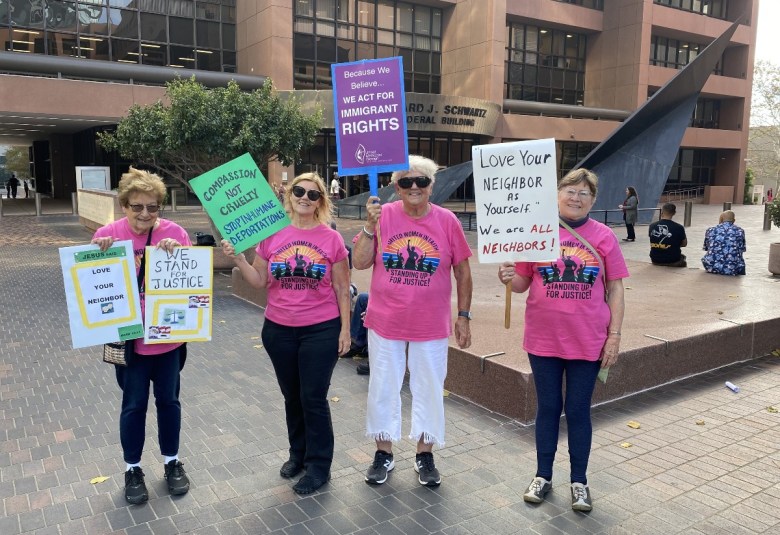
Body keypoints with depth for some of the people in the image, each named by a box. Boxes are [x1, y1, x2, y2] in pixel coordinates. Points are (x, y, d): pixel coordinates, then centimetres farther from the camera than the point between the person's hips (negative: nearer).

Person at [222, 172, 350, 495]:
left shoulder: (332, 239, -6)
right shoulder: (272, 235, 0)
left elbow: (342, 289, -2)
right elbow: (259, 282, 3)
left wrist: (345, 328, -4)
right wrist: (237, 258, -10)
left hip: (321, 330, -3)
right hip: (278, 330, 3)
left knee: (313, 398, 2)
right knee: (292, 397, 17)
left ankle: (319, 466, 19)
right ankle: (298, 454, 37)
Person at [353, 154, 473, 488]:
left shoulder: (447, 221, -5)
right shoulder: (384, 215, -5)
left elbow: (463, 272, 2)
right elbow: (359, 263, -7)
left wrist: (463, 316, 1)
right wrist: (370, 227, -19)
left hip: (431, 326, 0)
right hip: (385, 323, 1)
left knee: (429, 390, 12)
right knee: (383, 388, 13)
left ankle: (425, 455, 32)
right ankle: (384, 453, 33)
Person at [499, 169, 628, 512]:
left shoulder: (604, 237, -2)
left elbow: (615, 289, 1)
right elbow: (523, 283, 3)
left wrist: (614, 335, -3)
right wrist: (509, 278, -19)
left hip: (588, 341, 0)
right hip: (543, 339, 1)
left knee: (578, 410, 10)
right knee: (548, 407, 14)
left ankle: (579, 481, 28)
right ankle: (543, 476, 30)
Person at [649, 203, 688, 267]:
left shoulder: (652, 226, -8)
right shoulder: (679, 228, -16)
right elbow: (684, 244, 0)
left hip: (655, 260, 3)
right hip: (672, 261, -3)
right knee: (682, 256, 34)